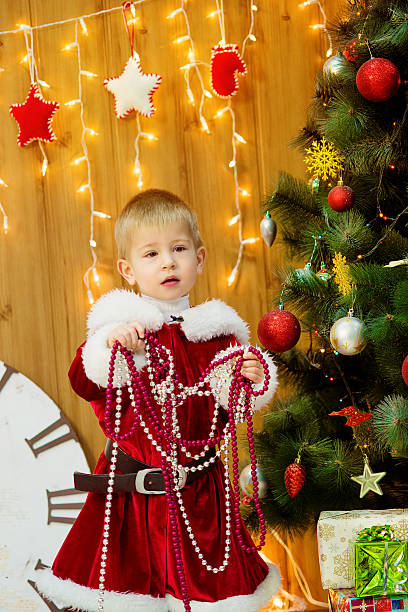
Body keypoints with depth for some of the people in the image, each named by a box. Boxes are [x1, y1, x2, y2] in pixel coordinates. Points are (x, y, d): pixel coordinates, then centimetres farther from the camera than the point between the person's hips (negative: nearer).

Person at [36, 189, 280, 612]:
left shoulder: (214, 330, 3)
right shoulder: (120, 324, -3)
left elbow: (232, 402, 4)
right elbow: (83, 384, -13)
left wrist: (252, 380, -16)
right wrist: (107, 346, -29)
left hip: (197, 483, 1)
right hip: (132, 482, -1)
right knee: (129, 572, 8)